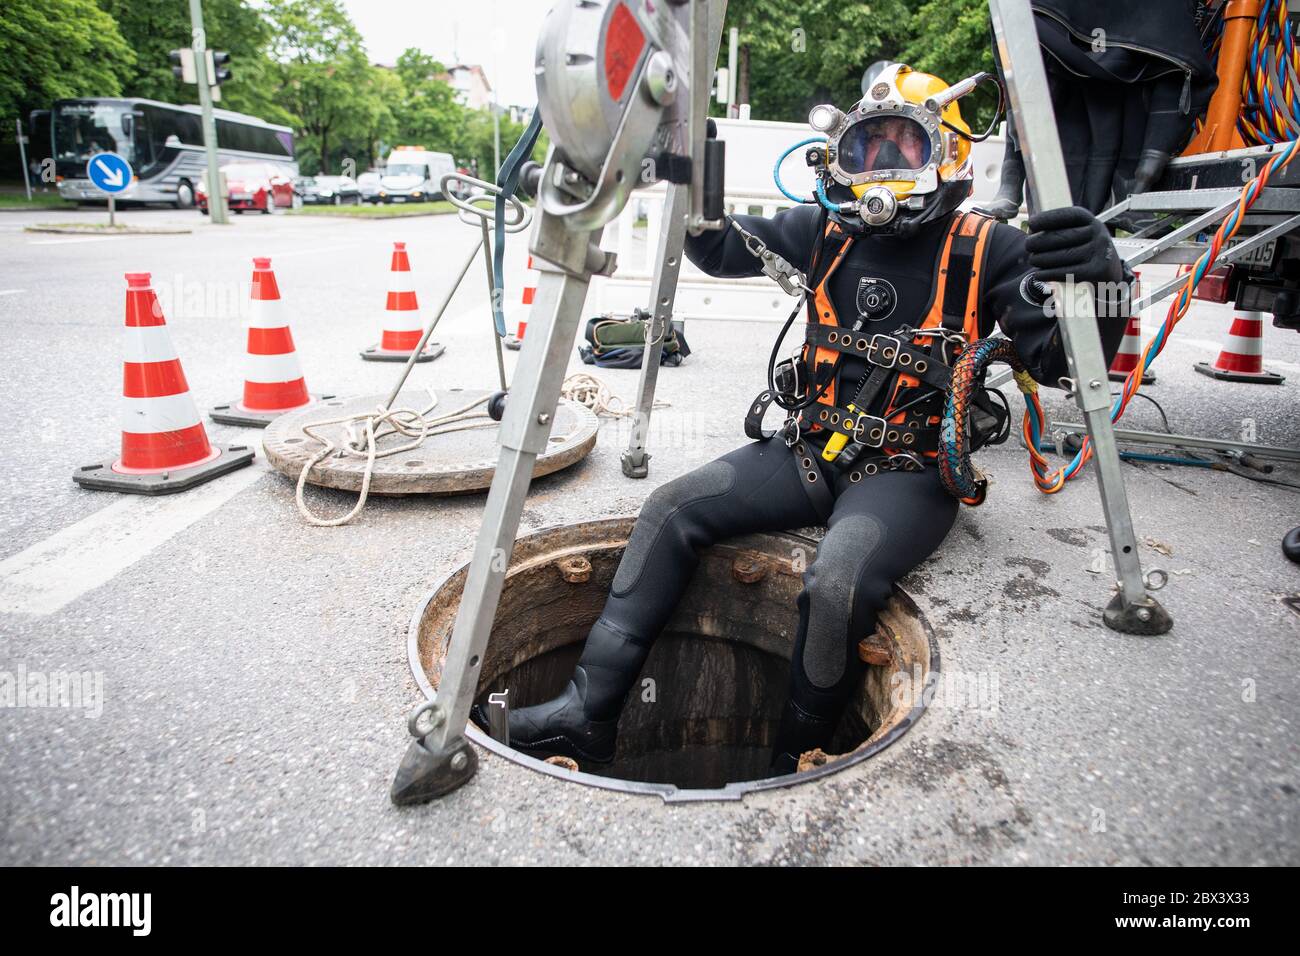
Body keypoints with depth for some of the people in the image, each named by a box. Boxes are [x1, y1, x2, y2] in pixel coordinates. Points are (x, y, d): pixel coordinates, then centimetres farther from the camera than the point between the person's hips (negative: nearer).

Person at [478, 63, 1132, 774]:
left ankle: (791, 766, -6)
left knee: (838, 584, -33)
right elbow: (720, 250, 13)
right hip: (811, 450, 5)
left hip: (908, 472, -5)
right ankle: (587, 712, -6)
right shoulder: (827, 230, 9)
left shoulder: (984, 250, -4)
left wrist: (1098, 280, -30)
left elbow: (1063, 359, -9)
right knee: (671, 510, -10)